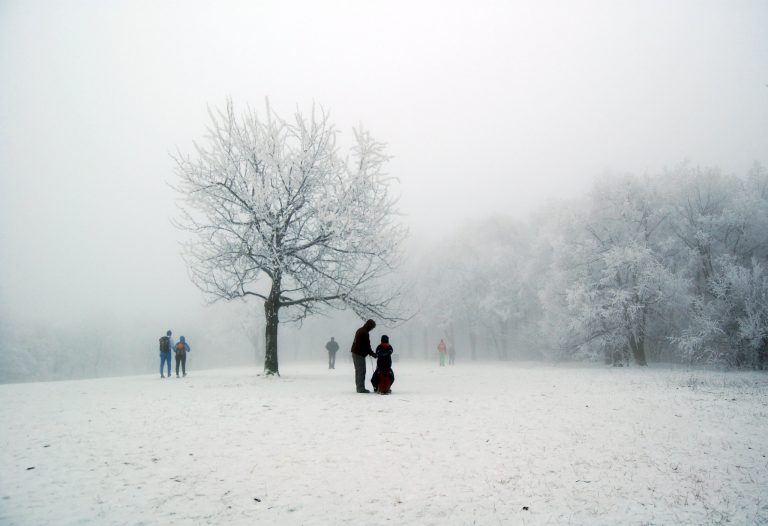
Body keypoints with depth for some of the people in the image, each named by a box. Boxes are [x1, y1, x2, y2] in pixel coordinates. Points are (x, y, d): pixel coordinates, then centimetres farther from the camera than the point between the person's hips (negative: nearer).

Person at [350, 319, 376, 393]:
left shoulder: (359, 330, 15)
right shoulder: (365, 333, -18)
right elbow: (367, 345, -18)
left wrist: (369, 352, 18)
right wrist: (372, 353, -6)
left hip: (355, 353, 10)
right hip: (360, 354, -10)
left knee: (358, 370, 14)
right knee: (362, 371, -7)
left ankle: (359, 387, 19)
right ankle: (361, 388, -6)